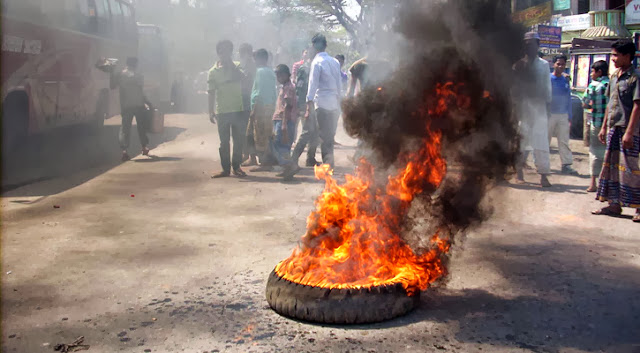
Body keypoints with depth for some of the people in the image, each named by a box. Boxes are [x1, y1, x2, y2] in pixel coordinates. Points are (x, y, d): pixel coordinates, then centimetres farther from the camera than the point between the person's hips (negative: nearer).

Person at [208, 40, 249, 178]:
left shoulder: (238, 67, 7)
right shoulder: (213, 71, 5)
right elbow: (211, 92, 4)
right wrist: (211, 111, 0)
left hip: (239, 109, 1)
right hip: (222, 111, 0)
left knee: (239, 140, 4)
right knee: (224, 142, 5)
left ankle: (236, 166, 17)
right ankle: (226, 168, 12)